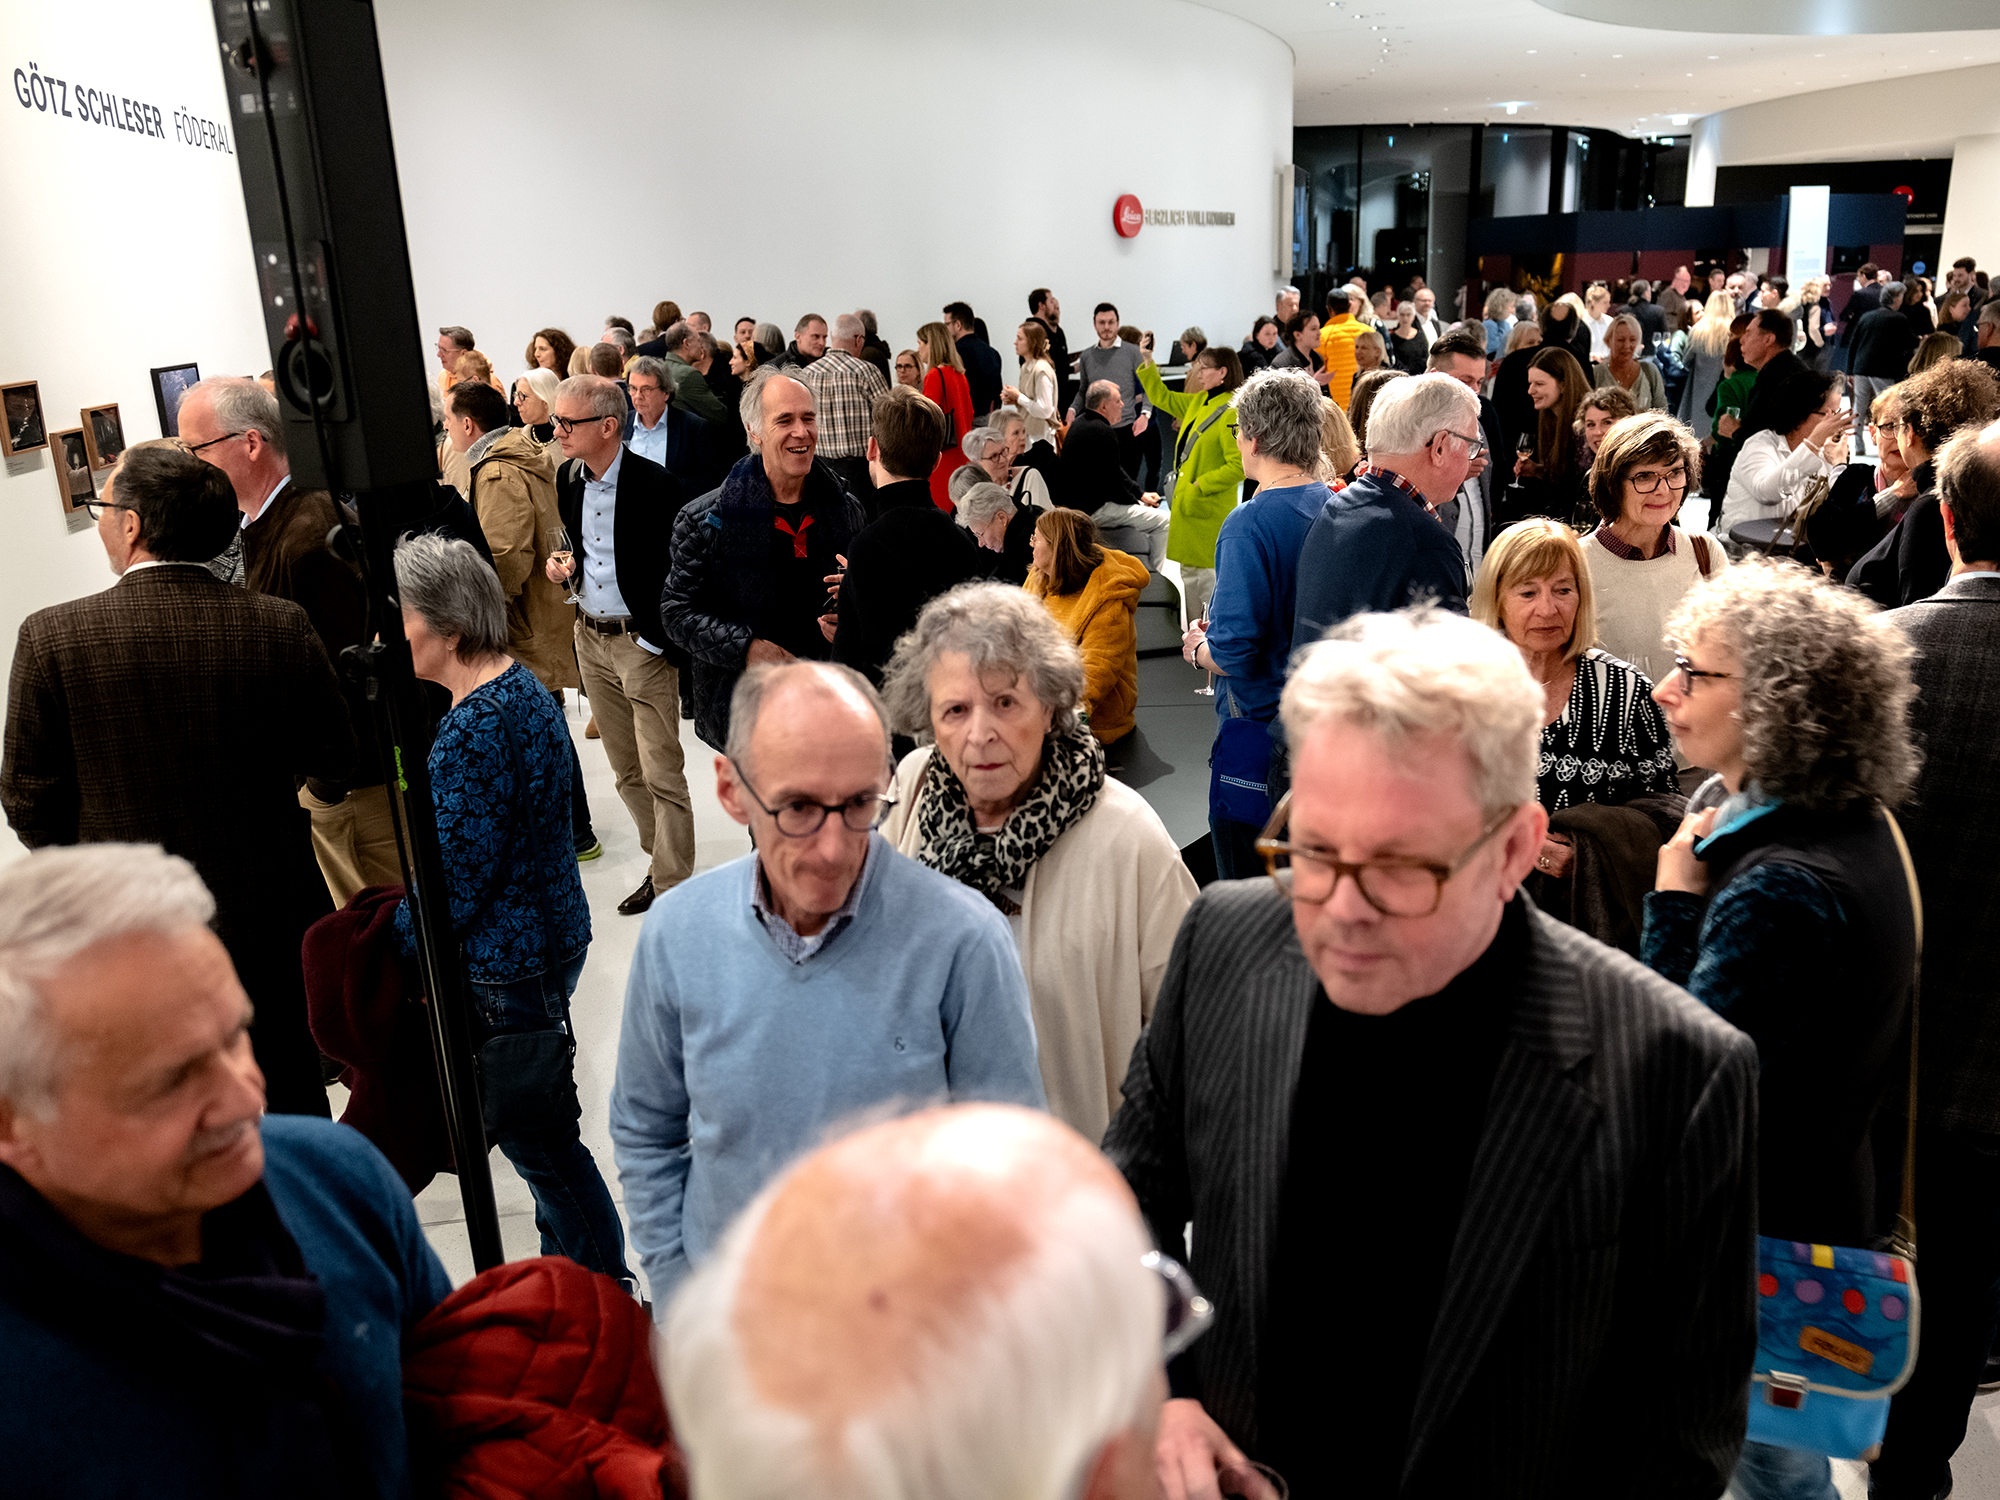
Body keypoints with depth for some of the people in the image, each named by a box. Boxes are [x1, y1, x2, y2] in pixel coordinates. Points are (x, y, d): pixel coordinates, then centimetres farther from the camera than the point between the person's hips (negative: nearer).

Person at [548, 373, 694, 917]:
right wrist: (562, 562, 2)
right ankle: (663, 862, 30)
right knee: (627, 771, 15)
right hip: (591, 639, 7)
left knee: (661, 774, -3)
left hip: (642, 643, -7)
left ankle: (673, 887, 8)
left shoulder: (654, 484, -17)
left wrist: (663, 639, -17)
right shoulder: (568, 478, 5)